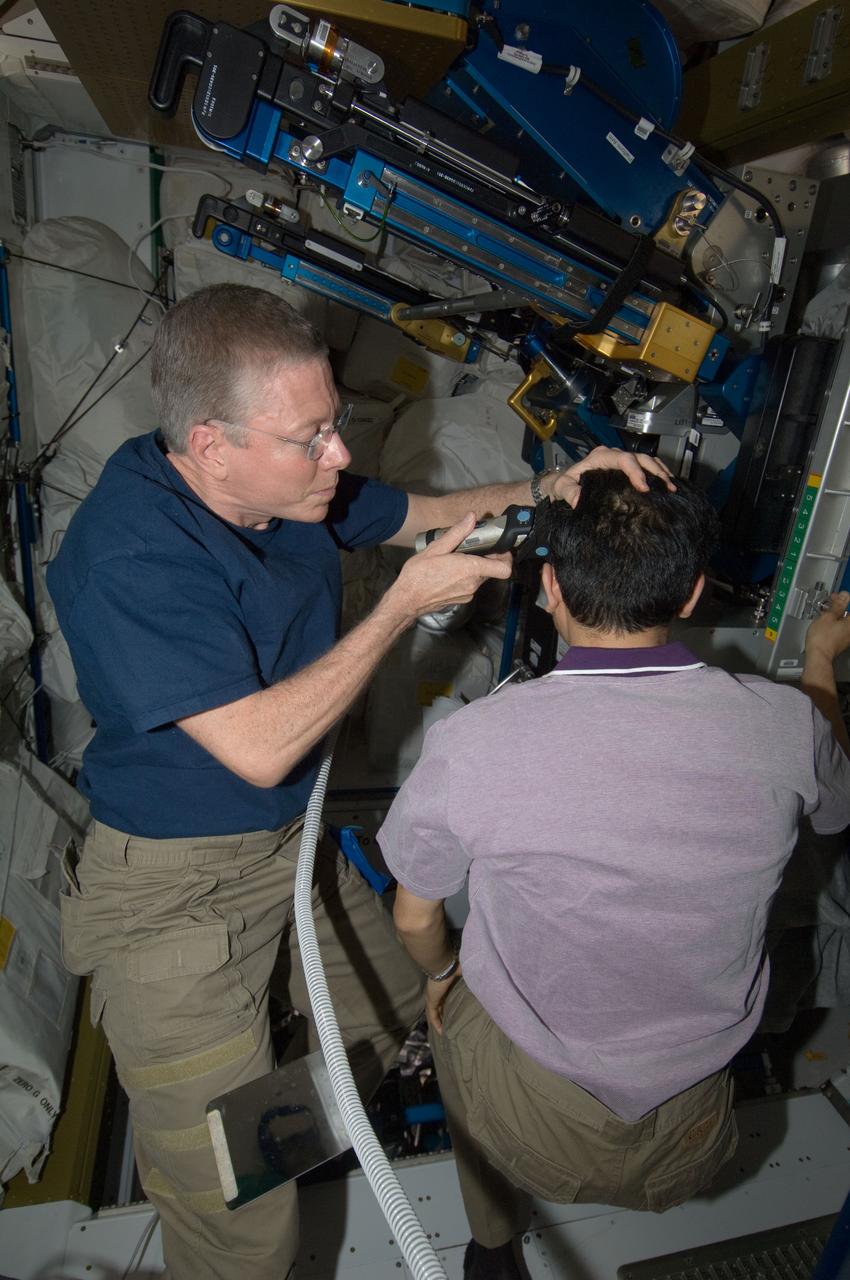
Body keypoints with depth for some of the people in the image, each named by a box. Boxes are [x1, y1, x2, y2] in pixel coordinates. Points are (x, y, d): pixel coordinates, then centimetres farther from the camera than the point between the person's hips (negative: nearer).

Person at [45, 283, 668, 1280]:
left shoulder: (292, 488, -2)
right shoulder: (129, 558, -28)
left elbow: (436, 512, 10)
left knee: (399, 1010, 25)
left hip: (292, 843, 8)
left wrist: (553, 488, -8)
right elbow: (260, 747, -29)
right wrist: (407, 603, -23)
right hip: (174, 890, -8)